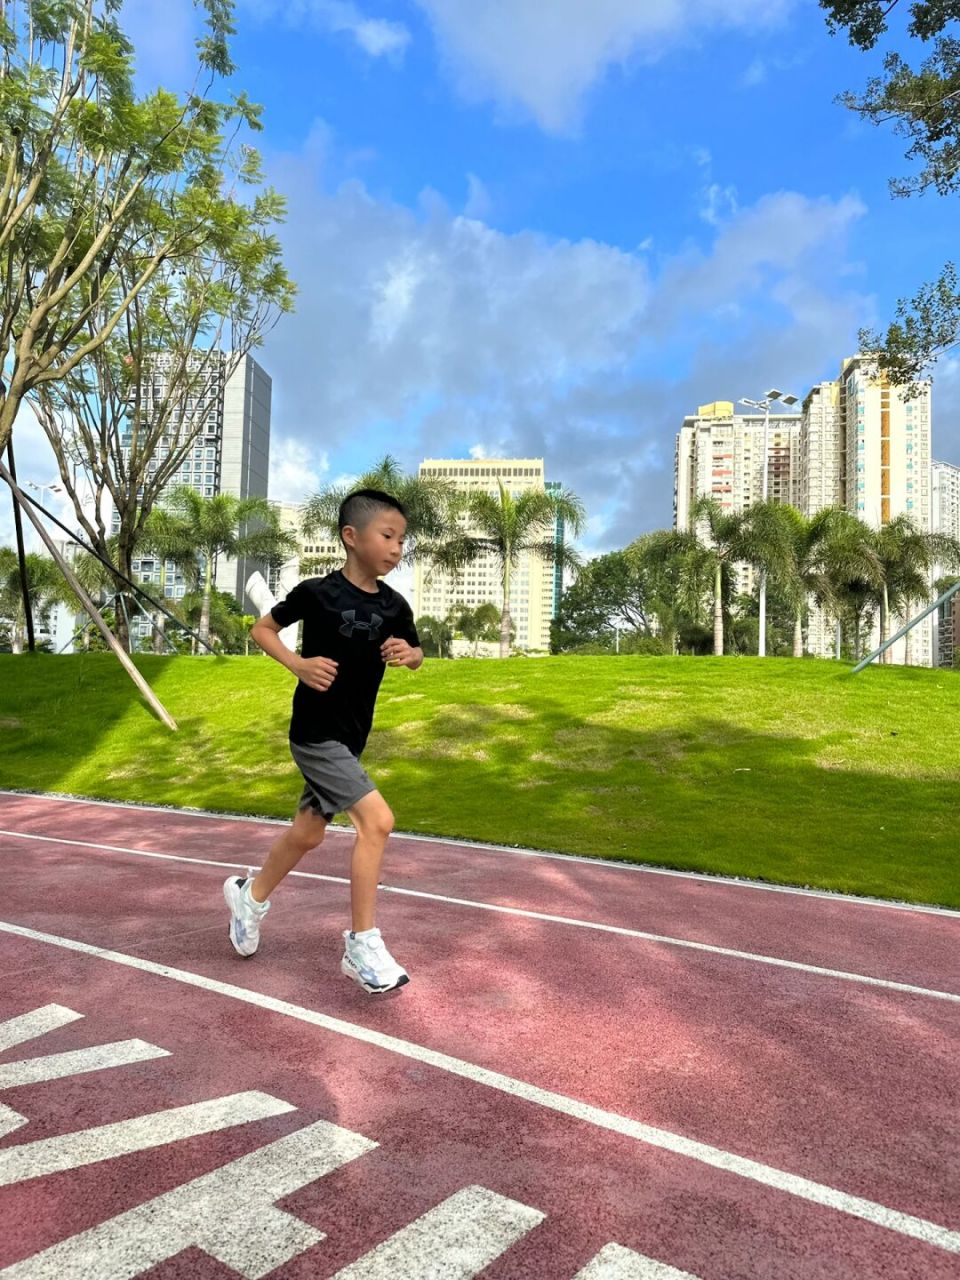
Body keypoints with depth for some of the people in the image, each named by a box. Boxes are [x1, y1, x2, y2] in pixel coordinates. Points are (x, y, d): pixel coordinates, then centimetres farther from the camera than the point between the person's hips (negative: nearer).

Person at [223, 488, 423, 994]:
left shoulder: (393, 606, 0)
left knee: (308, 832, 19)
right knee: (377, 820, -18)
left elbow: (415, 654, 15)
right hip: (315, 734, -7)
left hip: (350, 738, 7)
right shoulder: (317, 592, -14)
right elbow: (261, 629, -2)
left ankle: (251, 896, 45)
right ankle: (362, 946, -5)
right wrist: (298, 664, -18)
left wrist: (408, 654, -8)